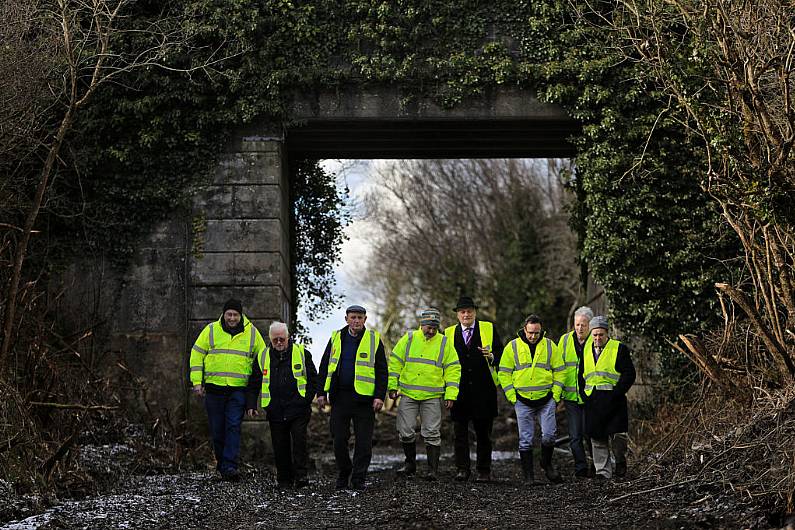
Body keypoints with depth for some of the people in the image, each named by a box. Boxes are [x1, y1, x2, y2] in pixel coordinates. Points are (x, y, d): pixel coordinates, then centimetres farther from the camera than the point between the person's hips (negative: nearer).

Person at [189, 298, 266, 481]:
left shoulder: (252, 333, 6)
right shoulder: (211, 330, 5)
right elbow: (196, 355, 7)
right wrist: (197, 381, -1)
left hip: (239, 389, -1)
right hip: (214, 387, 1)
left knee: (233, 426, -12)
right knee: (217, 429, 5)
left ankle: (229, 467, -15)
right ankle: (221, 462, 22)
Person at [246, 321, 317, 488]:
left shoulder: (301, 353, 3)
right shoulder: (263, 357, 8)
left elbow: (312, 379, 6)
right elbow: (254, 384, 12)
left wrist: (307, 399, -2)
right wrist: (251, 405, 3)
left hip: (298, 408, -2)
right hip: (275, 411, 2)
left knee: (299, 441, -12)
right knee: (280, 446, 4)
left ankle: (300, 475, -6)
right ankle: (284, 479, 13)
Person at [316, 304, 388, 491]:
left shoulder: (374, 339, 2)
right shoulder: (336, 338, 9)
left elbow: (381, 371, 0)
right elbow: (324, 367, 13)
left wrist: (380, 396, -8)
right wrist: (322, 393, 7)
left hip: (364, 397, -2)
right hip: (340, 397, 2)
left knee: (363, 441, 0)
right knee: (339, 439, 4)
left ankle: (358, 478, 9)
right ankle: (343, 473, 22)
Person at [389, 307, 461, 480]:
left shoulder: (444, 343, 2)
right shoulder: (408, 339, 4)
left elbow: (453, 370, 3)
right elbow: (395, 363, 9)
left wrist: (450, 395, -3)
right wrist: (392, 387, 3)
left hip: (432, 396, -1)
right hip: (408, 394, 1)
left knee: (432, 434, -1)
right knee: (406, 432, 2)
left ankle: (433, 469, 4)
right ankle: (410, 463, 22)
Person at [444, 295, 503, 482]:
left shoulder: (488, 329, 6)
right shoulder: (449, 333, 10)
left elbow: (500, 352, 4)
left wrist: (492, 356, -17)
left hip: (483, 389, -1)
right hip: (460, 390, 1)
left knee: (484, 431, 5)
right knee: (459, 431, -1)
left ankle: (484, 470, 11)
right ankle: (462, 469, 4)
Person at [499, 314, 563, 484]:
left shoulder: (550, 346, 4)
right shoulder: (513, 347, 0)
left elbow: (559, 372, 8)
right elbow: (504, 373, 3)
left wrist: (555, 395, 0)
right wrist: (512, 397, -4)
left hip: (546, 400, 1)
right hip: (523, 401, -1)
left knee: (549, 435, -5)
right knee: (525, 440, 2)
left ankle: (547, 463, 21)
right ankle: (528, 475, 9)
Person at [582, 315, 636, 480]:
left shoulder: (619, 349, -1)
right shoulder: (586, 350, 14)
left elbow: (629, 374, -5)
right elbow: (581, 374, 21)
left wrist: (617, 393, -14)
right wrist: (584, 394, 7)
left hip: (613, 397, -4)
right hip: (592, 399, 4)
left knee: (617, 434, -9)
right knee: (597, 437, 2)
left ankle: (620, 460, 18)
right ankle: (603, 471, 9)